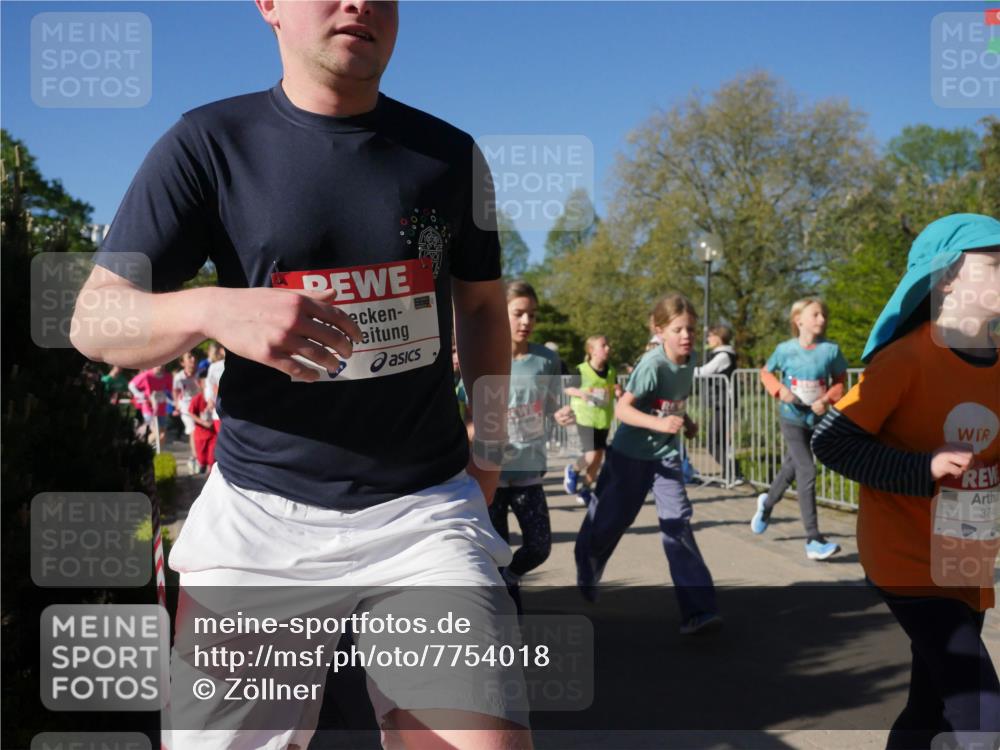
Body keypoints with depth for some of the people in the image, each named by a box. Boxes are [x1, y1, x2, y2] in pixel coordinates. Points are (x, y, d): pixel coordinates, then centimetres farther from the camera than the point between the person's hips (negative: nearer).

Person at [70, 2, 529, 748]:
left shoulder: (452, 155, 6)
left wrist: (489, 443, 12)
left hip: (426, 510, 1)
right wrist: (214, 309, -25)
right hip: (261, 514, -1)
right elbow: (94, 319, -5)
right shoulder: (209, 143, -2)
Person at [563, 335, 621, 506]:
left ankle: (585, 490, 24)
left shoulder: (611, 372, 4)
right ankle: (572, 470, 17)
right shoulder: (581, 370, -10)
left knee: (598, 459, 7)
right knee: (592, 455, -15)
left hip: (604, 420, 5)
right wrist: (580, 393, -21)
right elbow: (567, 389, -2)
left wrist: (619, 392, -8)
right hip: (586, 418, -5)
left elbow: (616, 392, 15)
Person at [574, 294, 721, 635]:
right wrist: (659, 423, -39)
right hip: (630, 454, -5)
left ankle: (697, 610, -10)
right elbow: (622, 408, -27)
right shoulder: (652, 365, -24)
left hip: (666, 455, 5)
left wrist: (687, 422, 0)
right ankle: (585, 575, 43)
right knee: (610, 520, 11)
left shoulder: (688, 364, -2)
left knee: (678, 523, -8)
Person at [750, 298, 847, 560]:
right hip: (792, 417, -3)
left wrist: (827, 400, -15)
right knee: (807, 472, -11)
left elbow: (840, 380, 2)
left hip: (817, 418, 3)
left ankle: (767, 502, 53)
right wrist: (780, 390, -14)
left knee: (792, 468, 22)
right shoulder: (785, 349, -11)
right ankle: (814, 541, -9)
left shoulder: (831, 350, -10)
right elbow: (766, 373, 4)